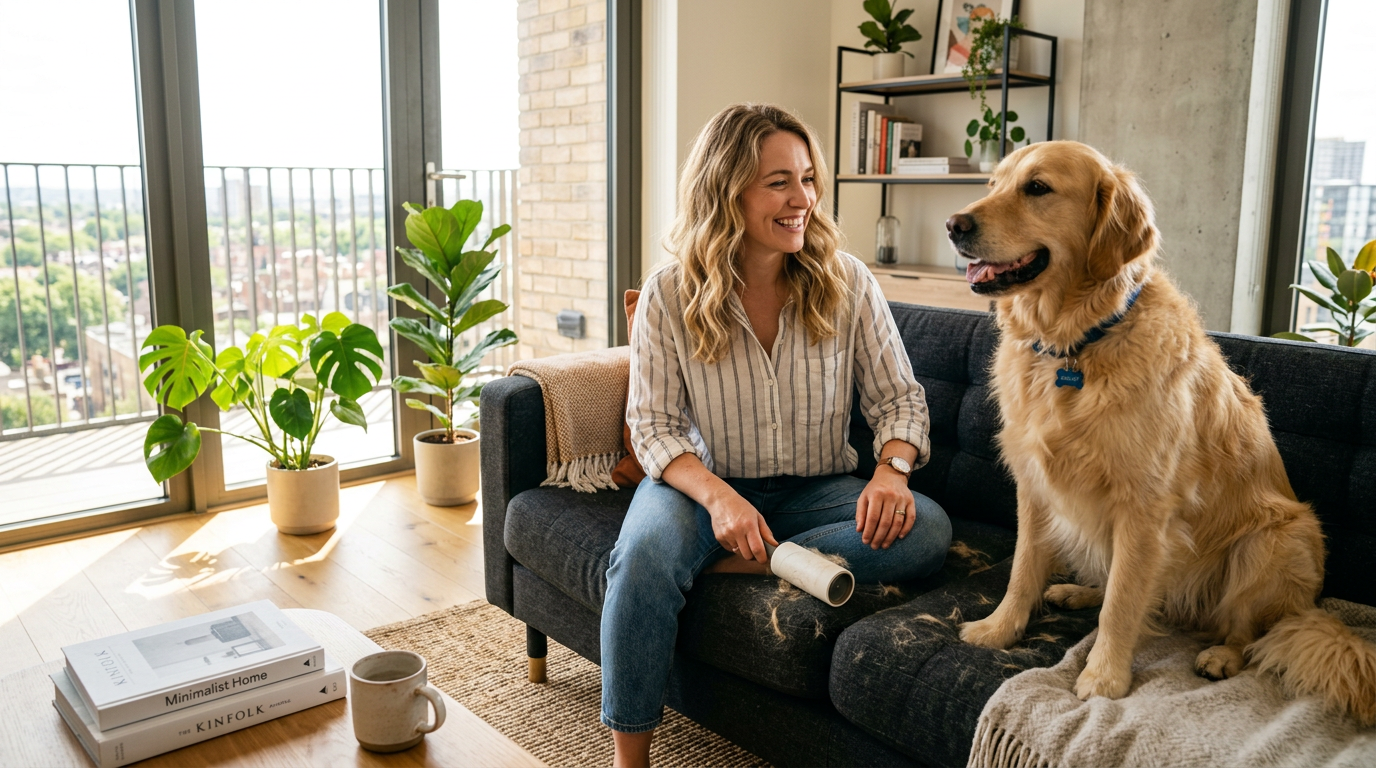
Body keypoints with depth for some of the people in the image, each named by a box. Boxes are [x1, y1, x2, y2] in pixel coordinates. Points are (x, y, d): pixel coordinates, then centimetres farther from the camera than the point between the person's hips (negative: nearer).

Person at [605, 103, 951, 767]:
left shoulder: (846, 283, -4)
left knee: (925, 531, -26)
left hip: (816, 489, 2)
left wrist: (891, 469, -22)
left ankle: (723, 565, -21)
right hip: (705, 483, -1)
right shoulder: (669, 296, -8)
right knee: (645, 554, -34)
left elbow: (898, 397, 1)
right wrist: (716, 494, -27)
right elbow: (652, 425, -8)